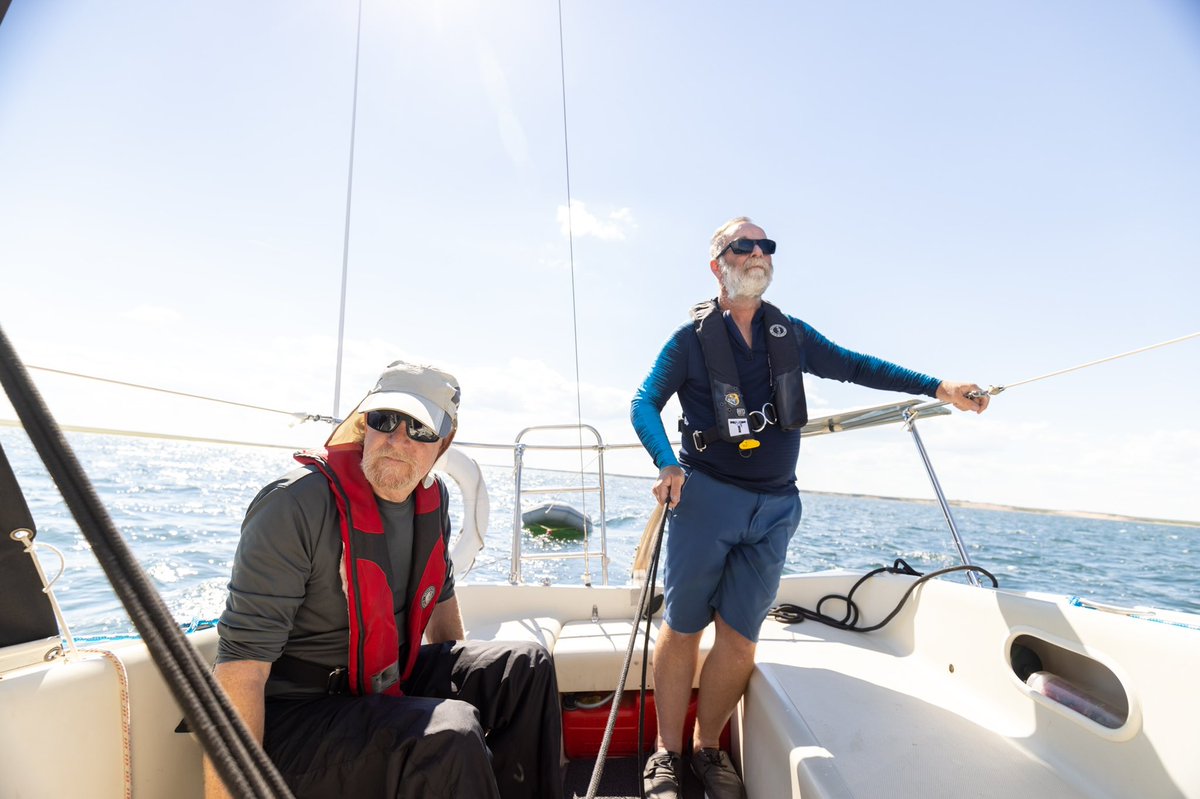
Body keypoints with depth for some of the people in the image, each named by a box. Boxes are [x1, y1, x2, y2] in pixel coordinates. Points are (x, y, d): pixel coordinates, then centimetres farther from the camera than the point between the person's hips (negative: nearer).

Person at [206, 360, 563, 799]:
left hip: (386, 684, 8)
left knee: (526, 667, 3)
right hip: (292, 721, -7)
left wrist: (466, 676, 26)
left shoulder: (432, 499, 0)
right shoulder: (297, 505, -23)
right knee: (449, 735, -32)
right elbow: (241, 664, -25)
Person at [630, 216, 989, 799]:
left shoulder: (790, 335, 14)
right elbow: (645, 404, -2)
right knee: (682, 628, 4)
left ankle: (708, 748, 27)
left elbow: (855, 367, 16)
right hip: (707, 496, -3)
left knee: (739, 640, 5)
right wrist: (668, 464, -19)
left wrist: (939, 389, 9)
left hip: (775, 509, 3)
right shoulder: (692, 338, 2)